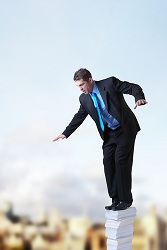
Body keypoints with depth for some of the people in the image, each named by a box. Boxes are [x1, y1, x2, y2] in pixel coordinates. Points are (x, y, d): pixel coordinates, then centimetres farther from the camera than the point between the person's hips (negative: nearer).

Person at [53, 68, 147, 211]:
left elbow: (134, 88, -12)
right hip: (109, 134, 6)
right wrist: (65, 133, 11)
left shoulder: (110, 83, -13)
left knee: (121, 160, -12)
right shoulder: (84, 99, 3)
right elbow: (79, 117, 14)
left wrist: (139, 98, -33)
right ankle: (115, 199, 8)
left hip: (125, 130, -6)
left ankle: (126, 199, -1)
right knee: (108, 162, -1)